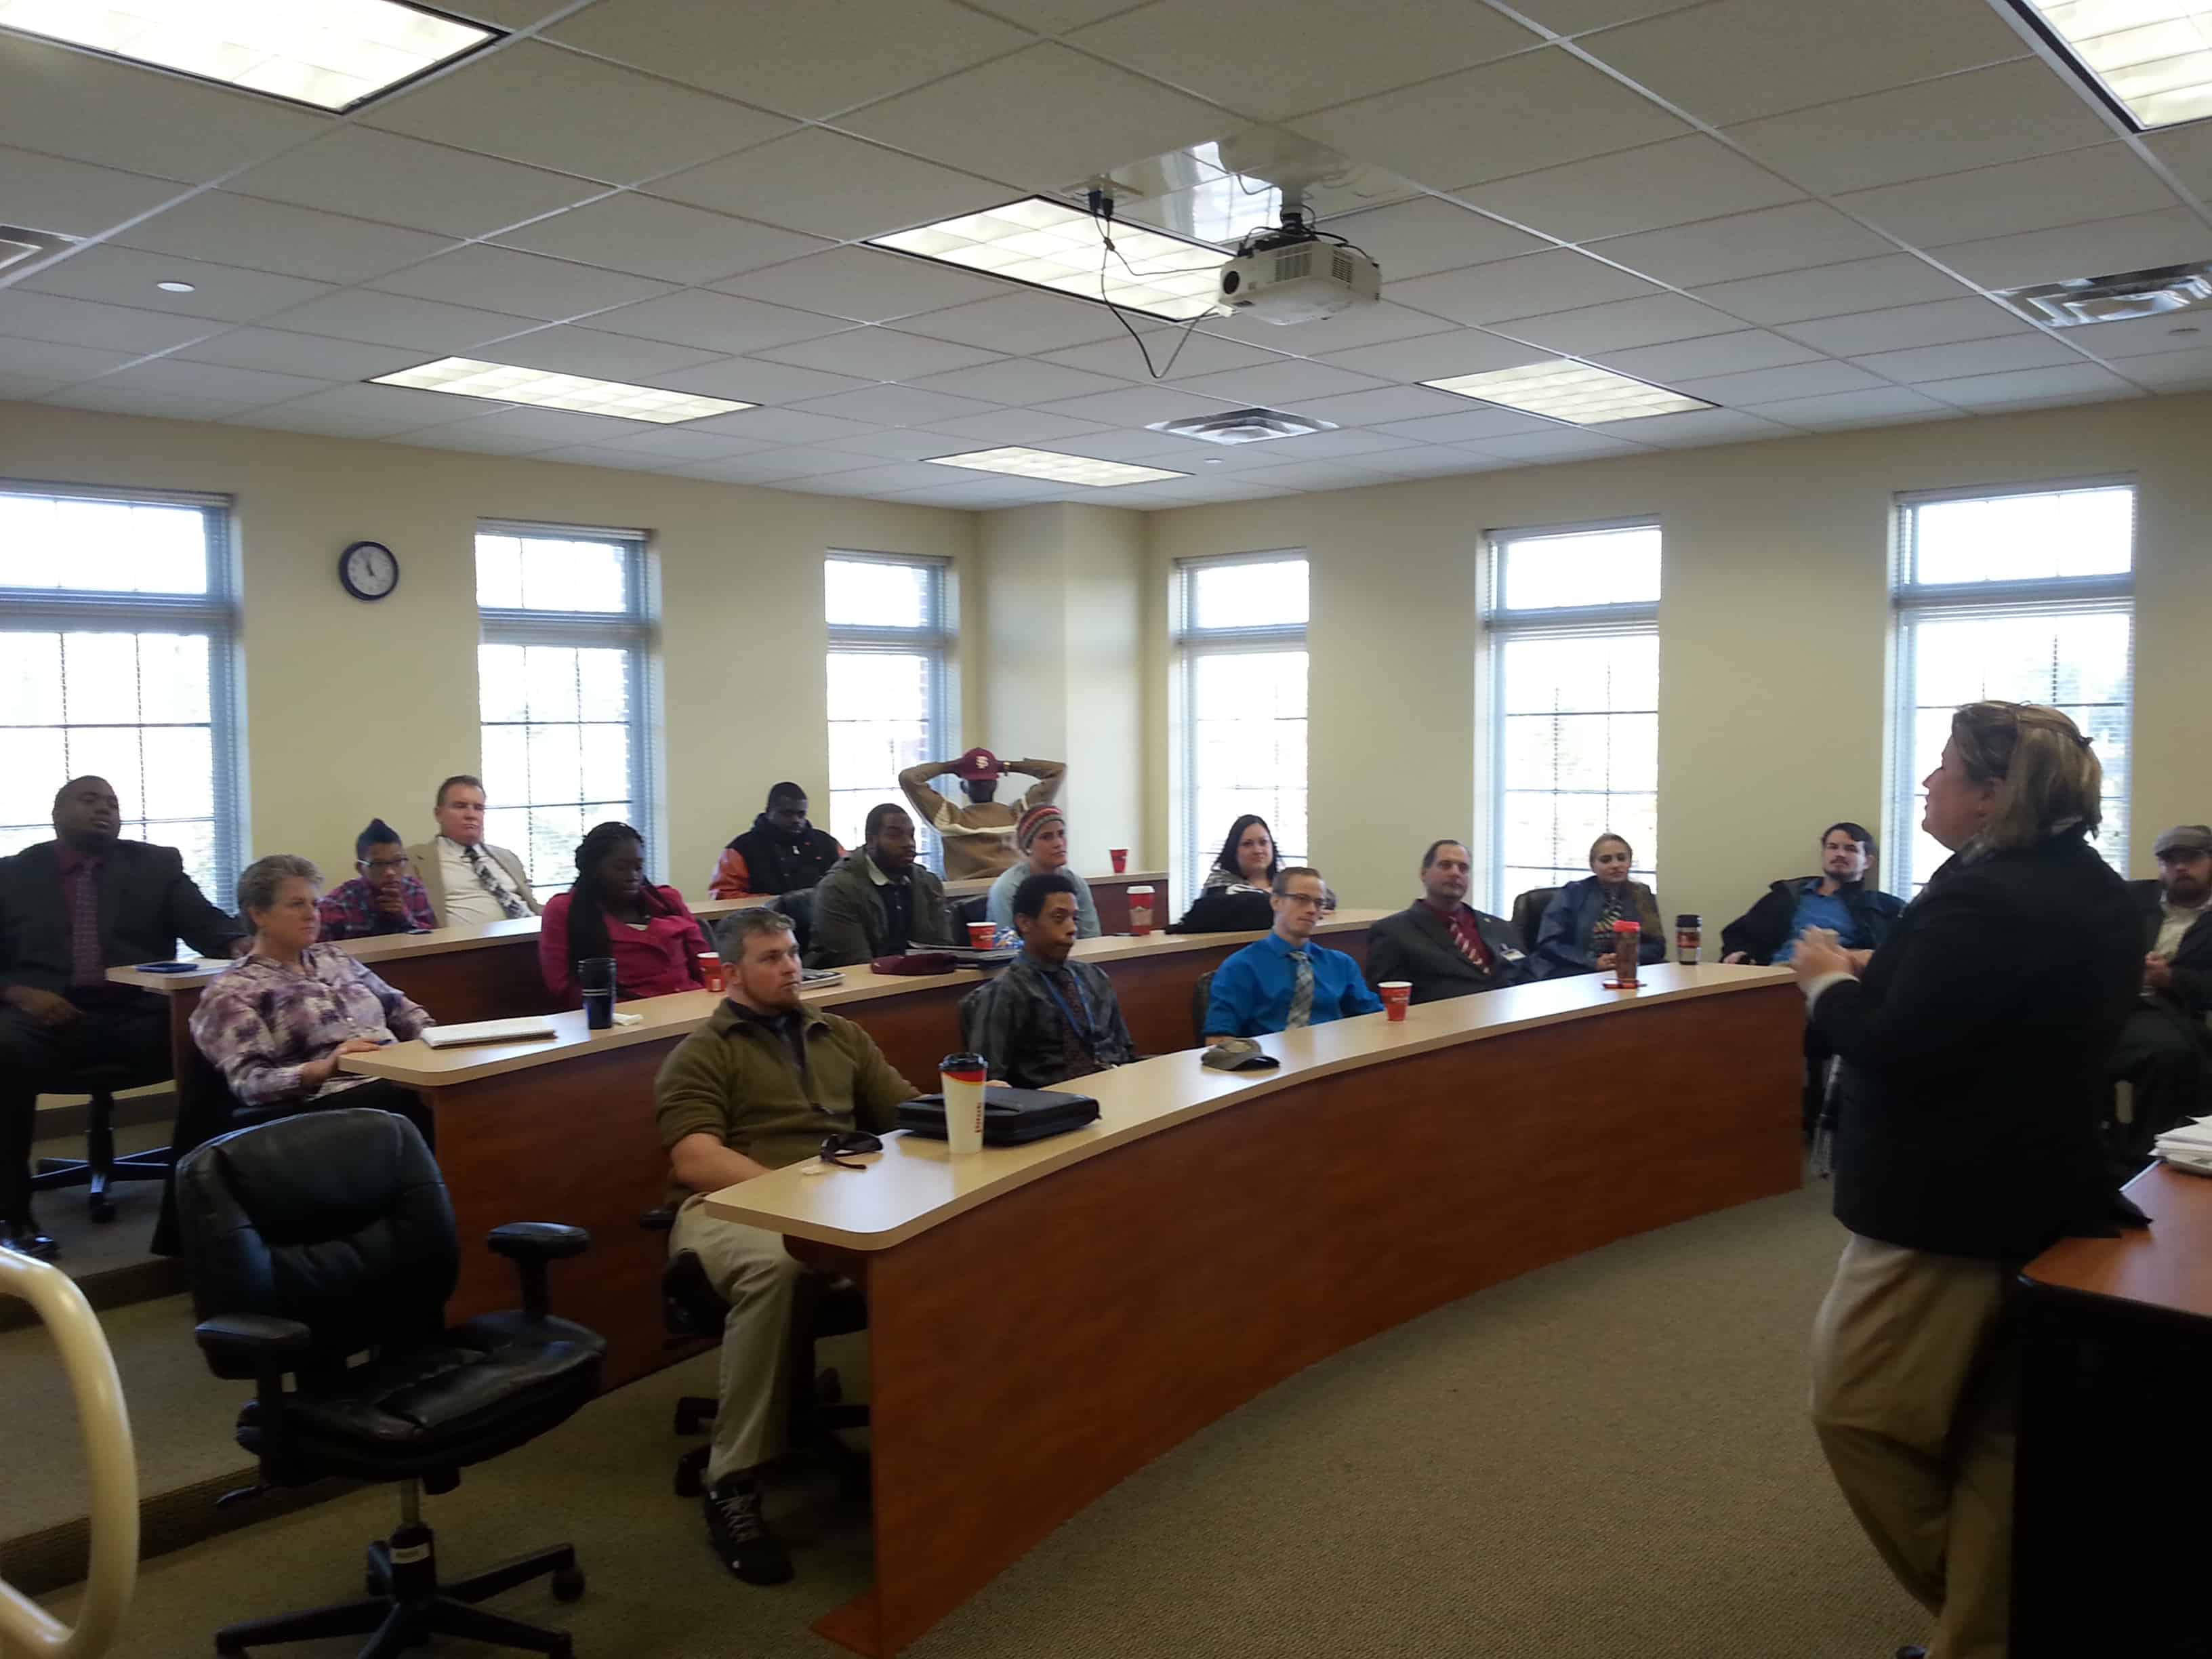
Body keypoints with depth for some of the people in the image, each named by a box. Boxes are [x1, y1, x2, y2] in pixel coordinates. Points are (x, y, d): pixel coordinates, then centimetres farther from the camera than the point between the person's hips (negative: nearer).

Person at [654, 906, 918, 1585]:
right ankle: (734, 1484, -27)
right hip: (734, 1204, -4)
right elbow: (695, 1161, -7)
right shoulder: (701, 1054, 8)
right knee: (772, 1265, -41)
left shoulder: (842, 1036, 24)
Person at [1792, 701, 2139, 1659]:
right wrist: (1874, 979, 11)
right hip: (2041, 1191, 10)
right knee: (1992, 1436, 17)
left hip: (1947, 1202, -10)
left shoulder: (1984, 898, -22)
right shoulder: (2100, 896, 9)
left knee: (1856, 1407, 5)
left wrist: (1829, 983, -6)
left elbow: (1892, 1049, -24)